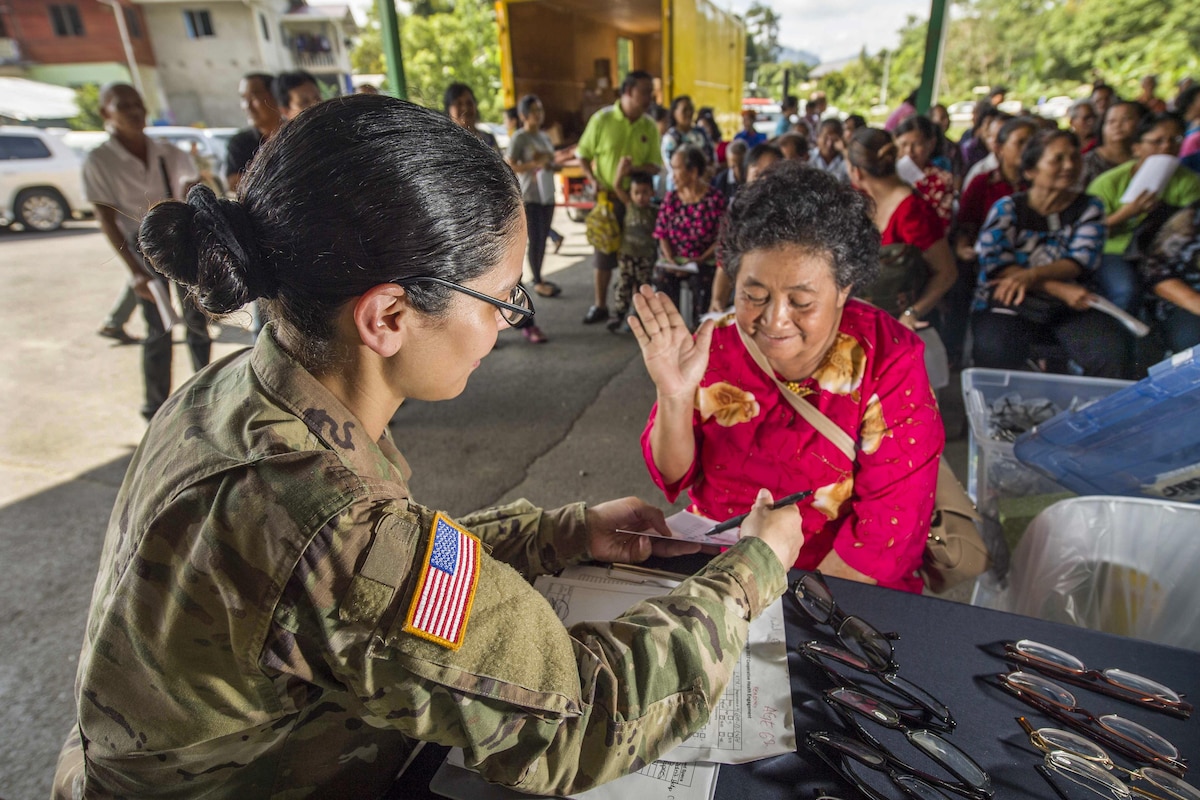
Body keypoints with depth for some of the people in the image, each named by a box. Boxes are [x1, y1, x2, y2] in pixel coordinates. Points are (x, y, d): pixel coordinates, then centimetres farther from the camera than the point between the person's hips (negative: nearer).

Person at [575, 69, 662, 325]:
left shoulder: (649, 126, 2)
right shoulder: (602, 119, -4)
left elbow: (656, 166, 2)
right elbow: (583, 155, 1)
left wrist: (638, 168, -19)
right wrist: (594, 181, -15)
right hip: (608, 197, -2)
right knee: (604, 254, 5)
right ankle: (600, 306, 18)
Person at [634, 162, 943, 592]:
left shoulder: (888, 361, -12)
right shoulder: (716, 344, -7)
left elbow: (890, 521, -12)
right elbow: (673, 477, -6)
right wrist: (674, 398, -23)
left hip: (844, 589, 0)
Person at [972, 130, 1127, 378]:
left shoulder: (1089, 208, 11)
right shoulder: (1007, 208, 3)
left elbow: (1082, 260, -4)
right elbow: (996, 265, -10)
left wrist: (1031, 275, -26)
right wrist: (1060, 289, -19)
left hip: (1069, 308, 3)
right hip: (1009, 304, -3)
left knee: (1111, 349, -23)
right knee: (997, 352, -33)